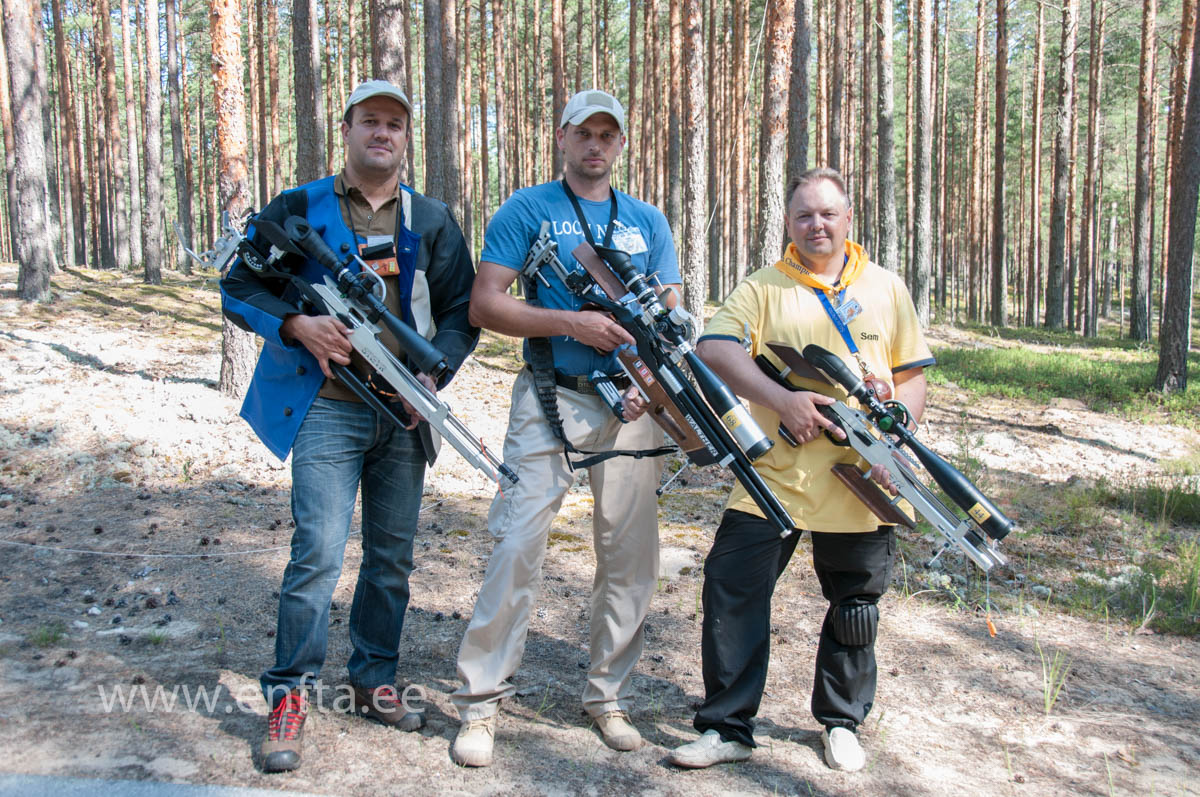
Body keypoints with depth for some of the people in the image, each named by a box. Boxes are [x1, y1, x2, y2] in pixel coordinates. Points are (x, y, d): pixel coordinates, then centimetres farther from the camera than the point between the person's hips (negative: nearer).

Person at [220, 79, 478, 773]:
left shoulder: (433, 219, 11)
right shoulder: (300, 209, 5)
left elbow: (463, 312, 10)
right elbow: (239, 287, 5)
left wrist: (432, 372, -8)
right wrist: (296, 325, -14)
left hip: (405, 414, 3)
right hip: (328, 409, -3)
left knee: (393, 556, 11)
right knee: (319, 552, -10)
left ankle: (376, 683, 26)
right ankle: (289, 697, 4)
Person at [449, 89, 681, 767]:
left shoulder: (649, 221, 15)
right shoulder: (527, 211, 4)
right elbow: (485, 305, -4)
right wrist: (570, 323, -15)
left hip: (630, 403, 4)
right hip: (550, 399, -3)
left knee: (631, 554, 6)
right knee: (517, 545, -9)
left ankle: (609, 694, 22)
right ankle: (482, 699, 5)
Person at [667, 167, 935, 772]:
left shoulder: (886, 288, 11)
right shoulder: (763, 287, 4)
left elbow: (911, 378, 10)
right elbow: (714, 349, -10)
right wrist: (782, 398, -23)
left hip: (860, 483, 2)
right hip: (774, 473, -1)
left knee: (855, 606, 12)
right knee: (732, 590, -6)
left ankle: (841, 723, 32)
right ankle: (728, 728, 9)